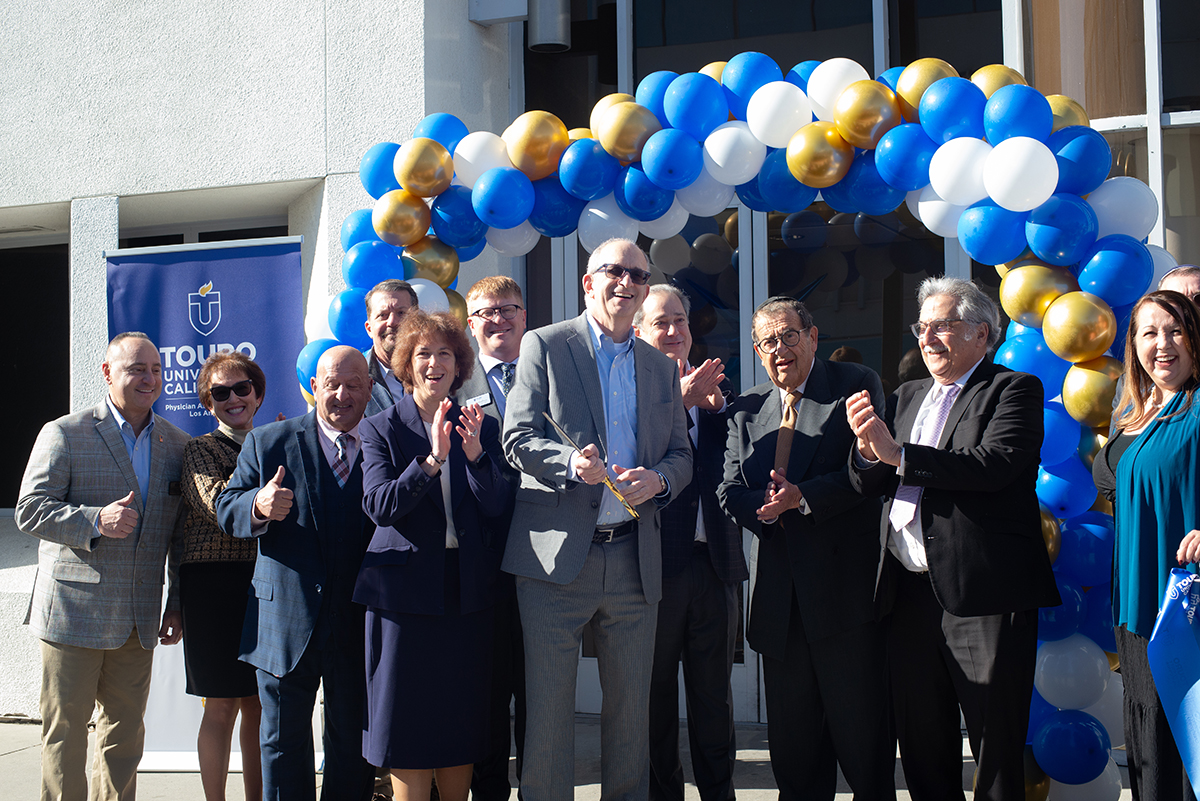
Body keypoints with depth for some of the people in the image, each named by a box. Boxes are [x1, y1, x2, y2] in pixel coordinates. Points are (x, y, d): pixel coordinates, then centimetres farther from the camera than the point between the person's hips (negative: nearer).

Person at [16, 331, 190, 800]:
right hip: (74, 612, -4)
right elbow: (29, 511, -8)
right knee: (65, 734, 3)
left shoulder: (176, 444, 9)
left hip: (139, 621, 4)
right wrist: (94, 520, -22)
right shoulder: (65, 434, -3)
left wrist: (176, 605, 10)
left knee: (125, 737, 11)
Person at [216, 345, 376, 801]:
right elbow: (226, 510, -2)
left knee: (354, 747, 10)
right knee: (283, 745, 10)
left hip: (359, 626, 0)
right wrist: (258, 507, -22)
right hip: (286, 624, 0)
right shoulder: (267, 443, 3)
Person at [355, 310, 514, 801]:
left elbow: (497, 506, -1)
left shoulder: (483, 428, 9)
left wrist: (474, 452, -18)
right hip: (406, 588, -2)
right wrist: (432, 459, -24)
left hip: (468, 590, 2)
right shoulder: (380, 429, 3)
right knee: (408, 719, 2)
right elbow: (378, 505, -11)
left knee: (461, 721, 9)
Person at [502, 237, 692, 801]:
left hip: (634, 560, 4)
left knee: (630, 710, 10)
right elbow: (518, 438, -4)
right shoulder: (544, 346, 3)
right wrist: (572, 462, -23)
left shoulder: (662, 369, 17)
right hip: (557, 555, -4)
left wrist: (658, 478, -8)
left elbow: (681, 455, 15)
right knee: (548, 711, 0)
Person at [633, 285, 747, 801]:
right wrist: (678, 400, -21)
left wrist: (716, 405, -7)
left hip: (714, 560, 4)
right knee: (656, 691, 8)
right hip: (658, 560, -4)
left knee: (714, 692, 12)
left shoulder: (712, 388, 13)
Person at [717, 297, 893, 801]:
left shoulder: (855, 385, 1)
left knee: (860, 732, 1)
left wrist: (803, 497, -19)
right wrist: (765, 505, -14)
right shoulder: (745, 410, 15)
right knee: (791, 741, 12)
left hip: (845, 584, -5)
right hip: (780, 596, 5)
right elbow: (730, 492, 7)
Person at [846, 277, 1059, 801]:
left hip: (984, 594, -6)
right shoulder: (908, 396, 19)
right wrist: (867, 448, -9)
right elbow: (870, 486, 13)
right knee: (921, 747, 13)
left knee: (996, 748, 0)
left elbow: (994, 464, -20)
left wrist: (898, 456, -18)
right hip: (910, 595, 6)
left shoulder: (1013, 390, -1)